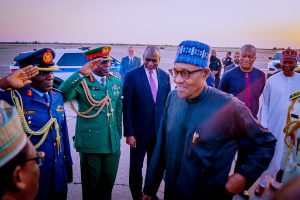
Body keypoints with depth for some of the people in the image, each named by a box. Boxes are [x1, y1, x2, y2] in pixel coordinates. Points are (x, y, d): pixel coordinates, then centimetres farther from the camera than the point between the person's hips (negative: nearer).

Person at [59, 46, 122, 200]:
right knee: (91, 185, 14)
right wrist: (80, 74, -36)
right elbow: (60, 95, -29)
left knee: (108, 183, 20)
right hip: (90, 144, -4)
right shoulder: (81, 82, -11)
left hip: (113, 143, 5)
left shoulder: (116, 81, 5)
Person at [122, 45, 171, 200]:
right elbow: (126, 106, -10)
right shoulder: (132, 75, -10)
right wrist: (128, 133, -13)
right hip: (139, 131, -3)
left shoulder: (165, 76, 2)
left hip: (159, 131, 4)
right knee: (136, 167, 13)